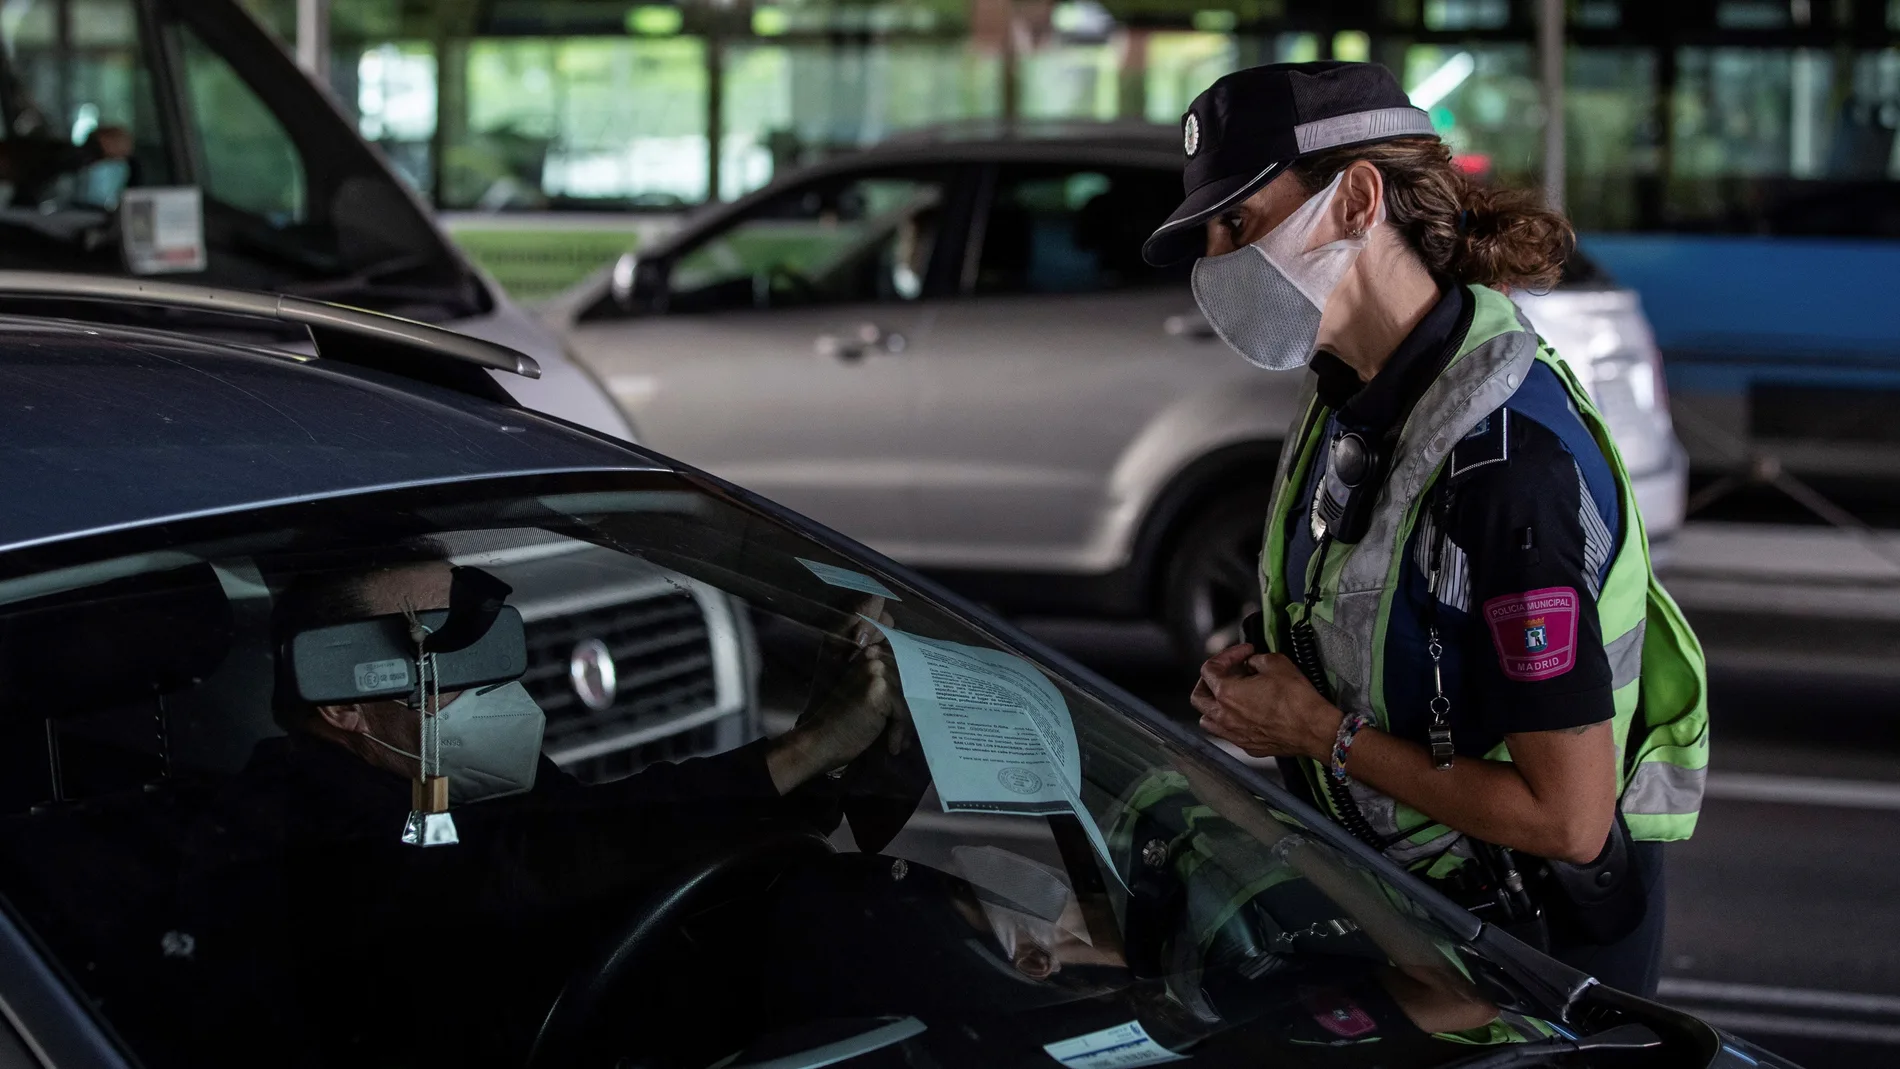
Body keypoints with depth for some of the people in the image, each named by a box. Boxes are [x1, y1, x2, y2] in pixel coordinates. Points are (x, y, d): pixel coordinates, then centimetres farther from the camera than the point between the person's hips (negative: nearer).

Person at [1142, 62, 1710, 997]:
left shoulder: (1509, 458, -29)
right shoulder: (1351, 392, 1)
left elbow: (1569, 821, -29)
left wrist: (1321, 733, -21)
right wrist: (1258, 676, -1)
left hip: (1531, 948, -9)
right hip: (1386, 890, 9)